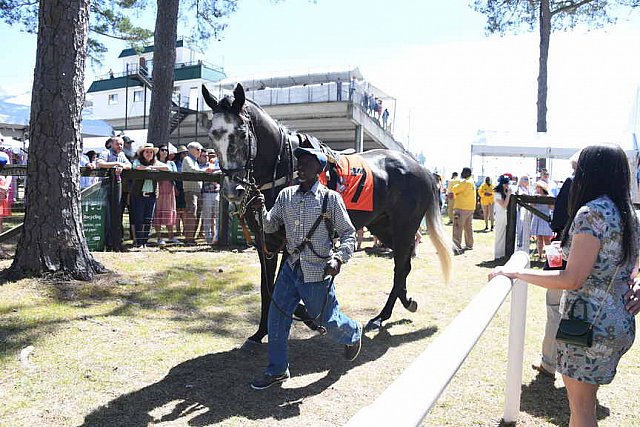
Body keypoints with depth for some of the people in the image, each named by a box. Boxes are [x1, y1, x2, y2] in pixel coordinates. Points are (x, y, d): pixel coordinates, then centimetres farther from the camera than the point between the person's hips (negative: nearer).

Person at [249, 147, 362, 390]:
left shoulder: (330, 198, -11)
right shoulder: (286, 195, 2)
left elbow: (349, 234, -7)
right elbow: (270, 226, 6)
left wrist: (338, 258, -23)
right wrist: (261, 210, -14)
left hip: (318, 272, -4)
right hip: (291, 268, 5)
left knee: (328, 320, 11)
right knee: (276, 316, 4)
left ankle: (353, 334, 45)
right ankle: (277, 370, 21)